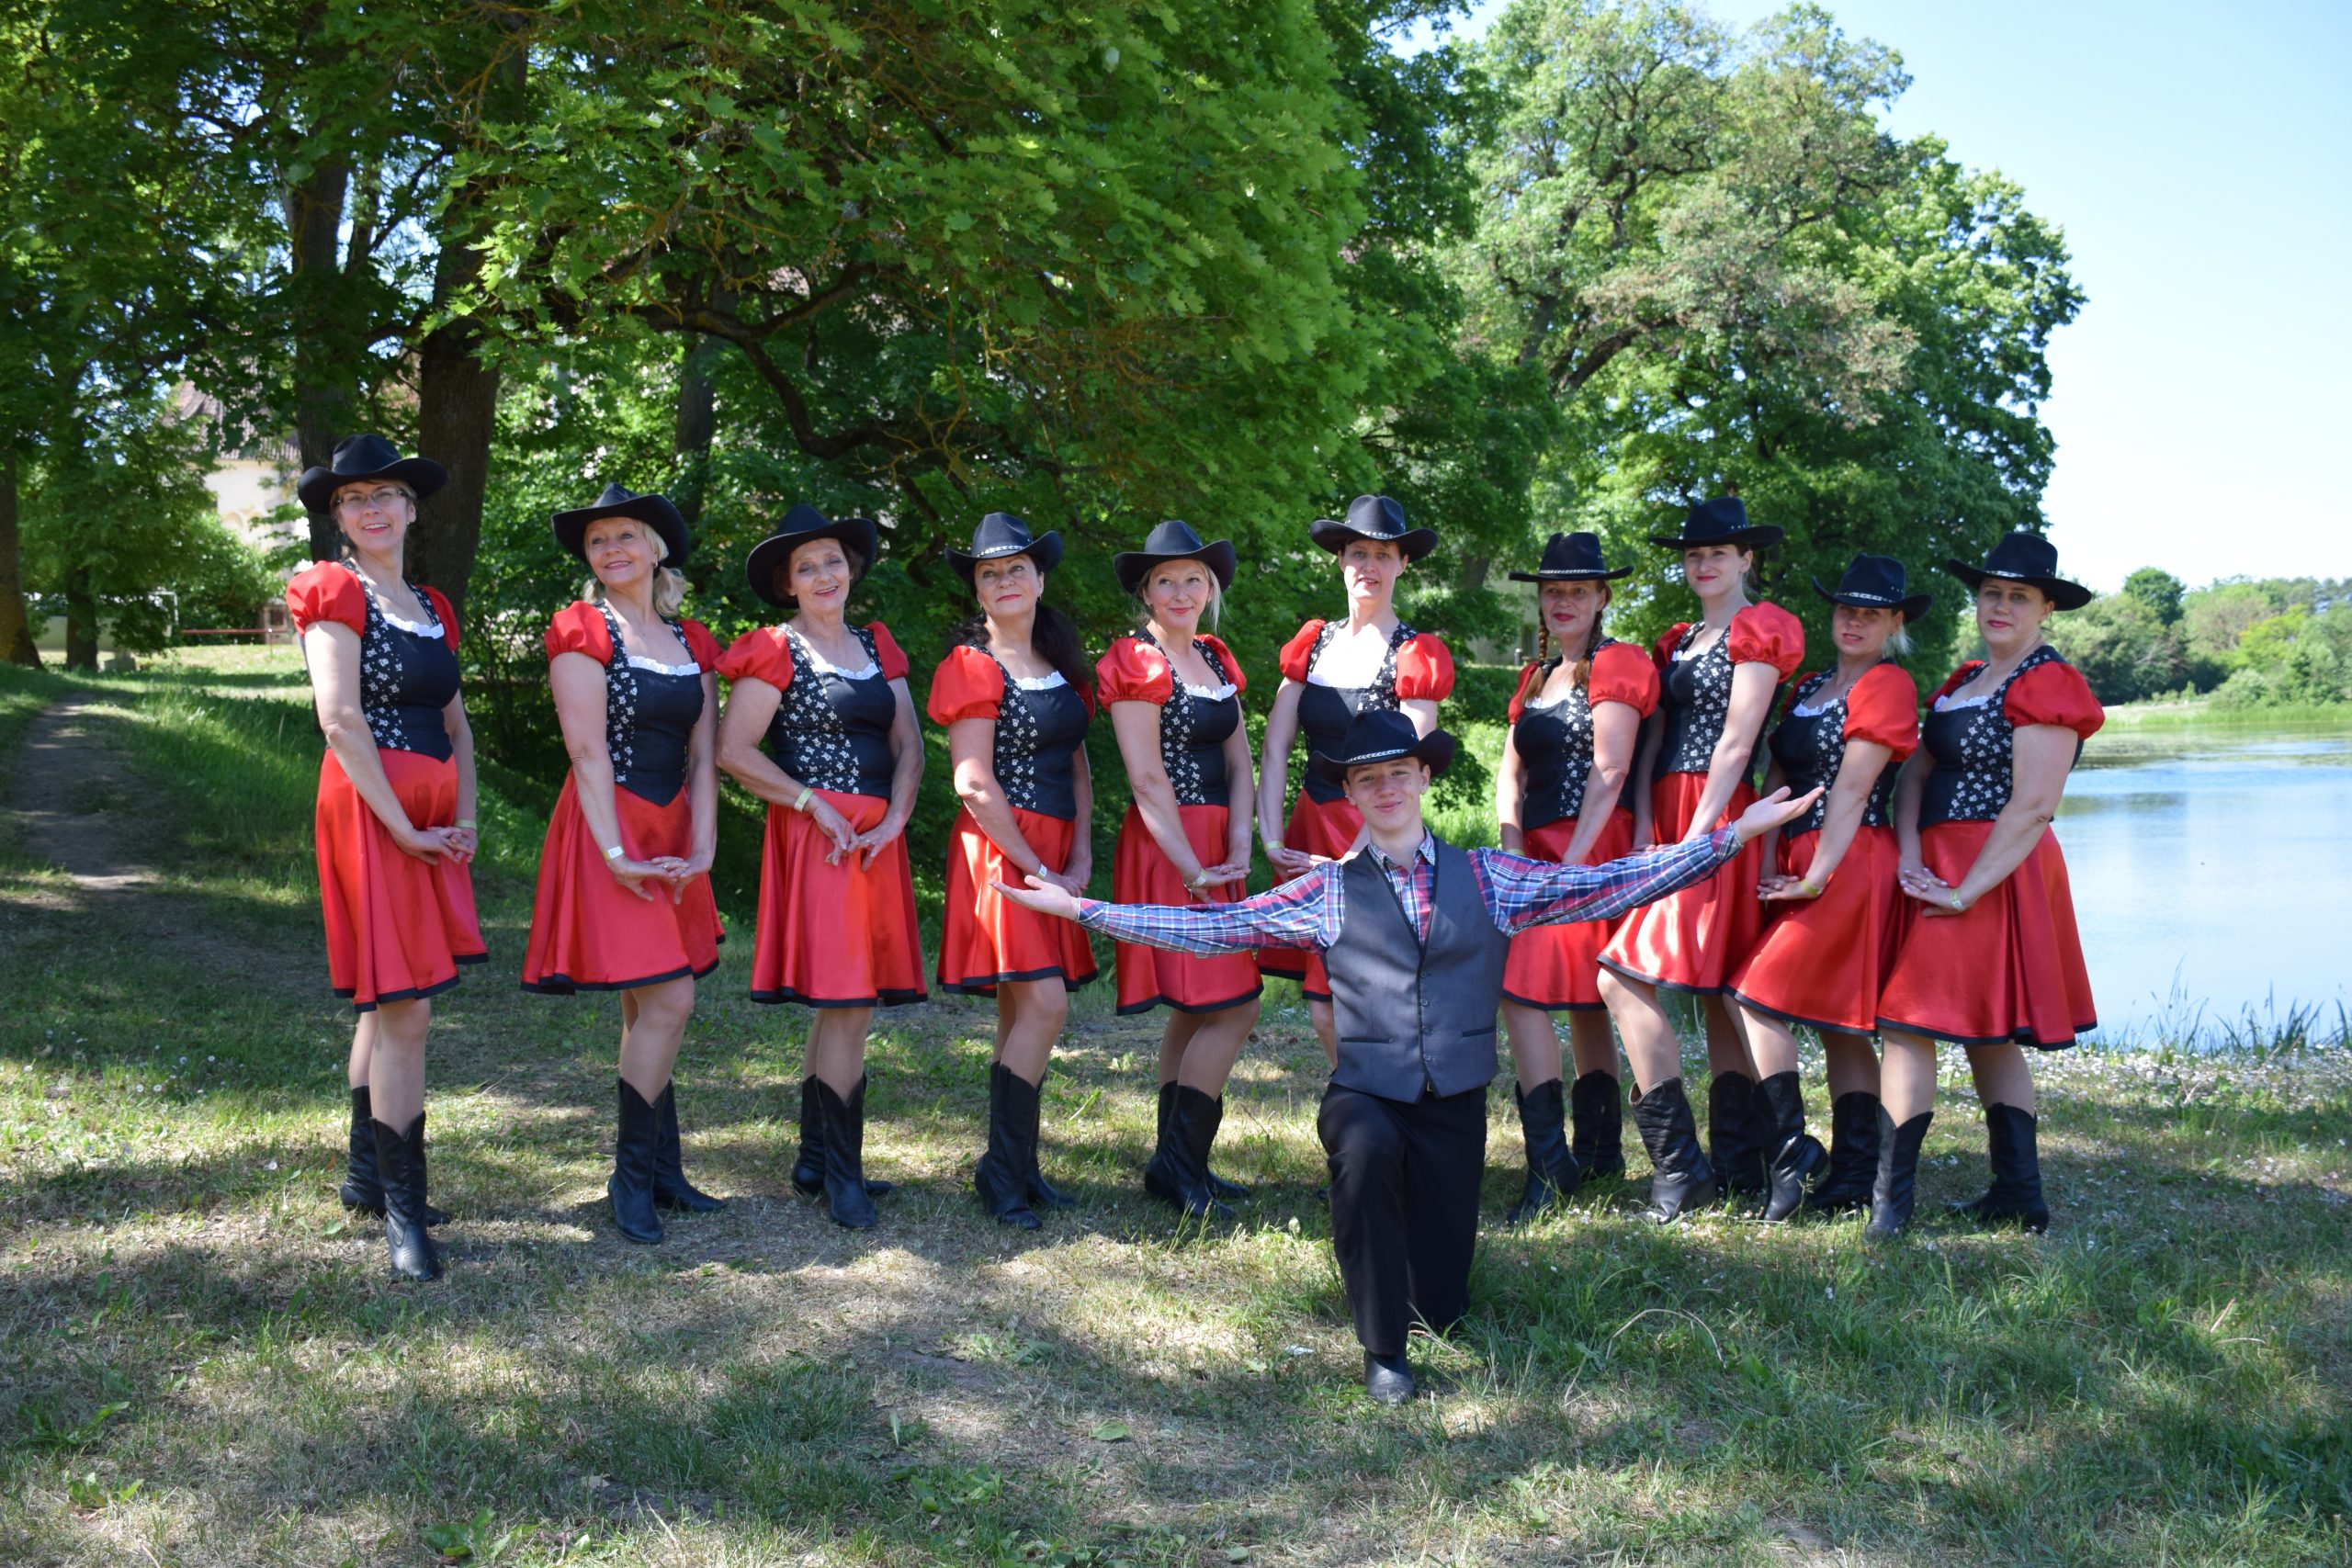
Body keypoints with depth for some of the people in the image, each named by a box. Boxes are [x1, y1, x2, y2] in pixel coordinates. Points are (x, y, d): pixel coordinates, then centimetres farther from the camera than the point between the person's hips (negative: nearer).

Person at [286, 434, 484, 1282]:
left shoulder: (432, 608, 17)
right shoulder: (335, 592, -5)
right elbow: (340, 719, -14)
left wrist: (464, 818, 3)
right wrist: (402, 828, -16)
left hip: (431, 819, 7)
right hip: (371, 809, -7)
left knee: (388, 1002, 15)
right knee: (404, 1011, -10)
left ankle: (366, 1175, 26)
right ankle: (402, 1211, -5)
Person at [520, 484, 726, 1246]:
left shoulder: (691, 643, 12)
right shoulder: (582, 630, -4)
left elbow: (702, 755, 7)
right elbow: (588, 752, -11)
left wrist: (701, 850, -5)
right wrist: (617, 856, -17)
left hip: (672, 834, 6)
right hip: (609, 830, -5)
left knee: (648, 1010, 10)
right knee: (667, 1001, -11)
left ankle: (662, 1172, 17)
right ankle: (632, 1176, 0)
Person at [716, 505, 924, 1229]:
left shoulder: (877, 645, 17)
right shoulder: (777, 650, -1)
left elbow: (908, 743, 12)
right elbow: (733, 750, -8)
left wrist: (896, 816, -3)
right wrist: (814, 804, -11)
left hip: (877, 838, 6)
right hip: (817, 835, -6)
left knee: (846, 1004, 8)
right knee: (845, 1003, -11)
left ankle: (816, 1160, 18)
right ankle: (842, 1173, -3)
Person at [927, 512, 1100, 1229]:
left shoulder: (1061, 665, 16)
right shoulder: (973, 665, -6)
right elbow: (973, 782, -12)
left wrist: (1079, 856, 4)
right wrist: (1037, 869, -11)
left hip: (1055, 852, 7)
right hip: (1000, 848, -7)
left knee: (1022, 1012, 9)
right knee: (1043, 1002, -14)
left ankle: (1017, 1166, 15)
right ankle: (1003, 1168, -3)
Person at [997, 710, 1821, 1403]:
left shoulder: (1488, 878, 4)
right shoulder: (1327, 892, 2)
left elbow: (1610, 884, -1)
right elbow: (1211, 926, -1)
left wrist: (1734, 832, -7)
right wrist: (1079, 908, -7)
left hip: (1456, 1103, 2)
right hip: (1364, 1095, -2)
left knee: (1443, 1306, 5)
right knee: (1367, 1148, -39)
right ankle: (1381, 1350, -20)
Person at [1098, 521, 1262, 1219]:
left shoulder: (1217, 661, 14)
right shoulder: (1135, 663, -9)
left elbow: (1239, 762, 9)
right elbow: (1148, 778, -15)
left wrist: (1239, 845, -6)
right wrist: (1190, 869, -19)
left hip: (1214, 847, 8)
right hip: (1166, 846, -8)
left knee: (1196, 1010, 11)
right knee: (1233, 1005, -11)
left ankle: (1177, 1161, 19)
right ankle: (1177, 1162, -3)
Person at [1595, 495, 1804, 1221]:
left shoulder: (1758, 632, -3)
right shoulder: (1677, 642, 20)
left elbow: (1736, 743, -12)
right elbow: (1653, 741, 13)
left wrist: (1696, 837, -18)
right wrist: (1644, 833, -1)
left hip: (1719, 820, -8)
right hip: (1669, 819, 8)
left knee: (1623, 976, -16)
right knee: (1717, 989, 8)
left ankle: (1677, 1162, -13)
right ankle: (1738, 1162, 12)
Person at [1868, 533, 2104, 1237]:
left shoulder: (2048, 683, -11)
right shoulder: (1964, 681, 16)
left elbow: (2032, 807, -18)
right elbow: (1916, 770, 7)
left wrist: (1966, 891, -21)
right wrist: (1909, 855, -9)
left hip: (1996, 870, -10)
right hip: (1942, 870, 10)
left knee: (1908, 1025, -11)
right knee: (1990, 1035, 12)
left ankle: (1890, 1201, -9)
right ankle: (2019, 1196, 18)